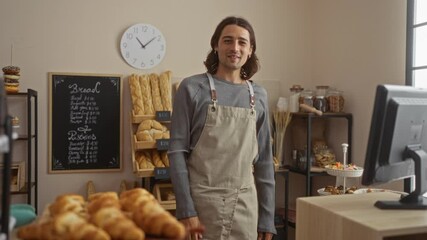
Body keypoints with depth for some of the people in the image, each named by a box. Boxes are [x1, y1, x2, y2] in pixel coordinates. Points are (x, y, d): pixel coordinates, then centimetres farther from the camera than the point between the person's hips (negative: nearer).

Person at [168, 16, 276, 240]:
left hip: (245, 203, 4)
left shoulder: (259, 96, 5)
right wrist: (186, 209, -13)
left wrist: (267, 217, 5)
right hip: (201, 200, -3)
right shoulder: (192, 88, -6)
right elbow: (177, 151, -7)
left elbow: (264, 159, 7)